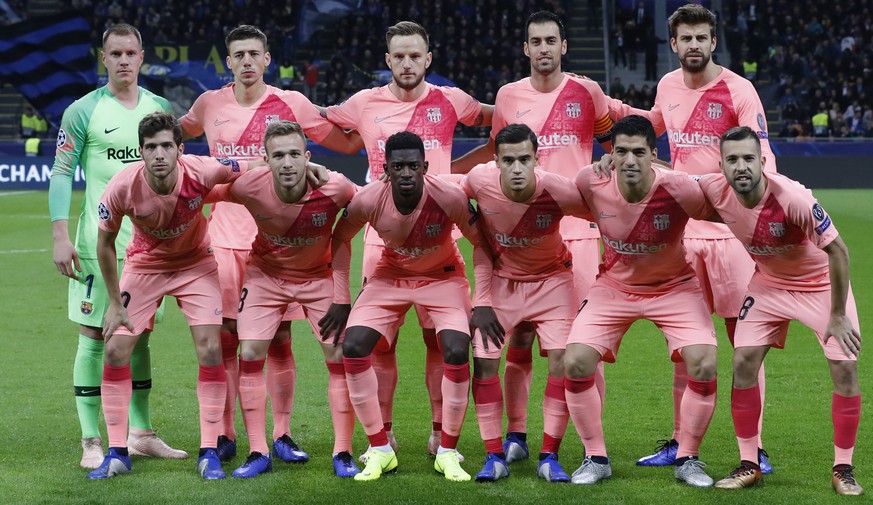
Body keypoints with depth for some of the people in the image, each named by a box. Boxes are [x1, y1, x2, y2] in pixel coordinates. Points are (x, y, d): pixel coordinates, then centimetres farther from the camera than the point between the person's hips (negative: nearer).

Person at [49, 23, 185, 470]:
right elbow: (61, 174, -4)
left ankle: (140, 434, 18)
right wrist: (60, 237, -13)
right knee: (94, 336, -3)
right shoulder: (84, 111, -3)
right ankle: (91, 442, 1)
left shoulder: (159, 108, 10)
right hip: (99, 241, -4)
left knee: (139, 335, 10)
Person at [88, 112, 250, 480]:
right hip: (144, 265, 1)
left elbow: (256, 170, -12)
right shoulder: (122, 188, -27)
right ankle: (117, 454, 4)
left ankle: (209, 453, -2)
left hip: (196, 263, 0)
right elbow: (105, 244, -11)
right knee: (115, 350, -8)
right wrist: (115, 302, -7)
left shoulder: (202, 172, -30)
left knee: (210, 349, -12)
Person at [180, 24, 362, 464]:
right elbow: (177, 133, 28)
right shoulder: (209, 105, 6)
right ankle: (224, 436, 12)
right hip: (225, 238, 1)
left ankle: (282, 435, 10)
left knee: (279, 340, 1)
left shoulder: (291, 104, 1)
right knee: (224, 339, 2)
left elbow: (348, 143, 8)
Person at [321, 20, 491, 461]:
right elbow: (317, 120, 21)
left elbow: (495, 119, 22)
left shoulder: (449, 102, 4)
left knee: (440, 338, -1)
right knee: (379, 341, 2)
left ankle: (441, 435, 9)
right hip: (382, 238, 1)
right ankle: (382, 436, 13)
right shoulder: (366, 104, 5)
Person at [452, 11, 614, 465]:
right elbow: (494, 150, 22)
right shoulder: (509, 96, 6)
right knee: (518, 337, 2)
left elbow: (615, 146, 14)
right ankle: (515, 436, 11)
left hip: (577, 231, -1)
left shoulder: (586, 92, 1)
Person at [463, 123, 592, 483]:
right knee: (483, 360, -7)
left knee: (564, 359, -11)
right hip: (500, 279, 1)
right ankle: (495, 456, 4)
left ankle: (549, 457, 1)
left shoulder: (558, 192, -31)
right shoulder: (479, 180, -24)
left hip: (551, 279, -1)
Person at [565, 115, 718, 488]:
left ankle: (687, 460, 4)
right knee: (576, 362, -14)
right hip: (614, 285, 2)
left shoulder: (680, 190, -28)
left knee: (705, 365, -18)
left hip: (674, 286, -2)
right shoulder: (591, 183, -22)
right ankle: (595, 459, 6)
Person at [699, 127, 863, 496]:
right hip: (769, 282, 4)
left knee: (845, 368, -10)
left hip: (821, 283, -4)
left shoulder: (793, 198, -36)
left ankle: (843, 470, 5)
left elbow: (837, 251, -26)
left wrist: (837, 316, -21)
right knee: (743, 362, -7)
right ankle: (749, 465, 6)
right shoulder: (717, 190, -22)